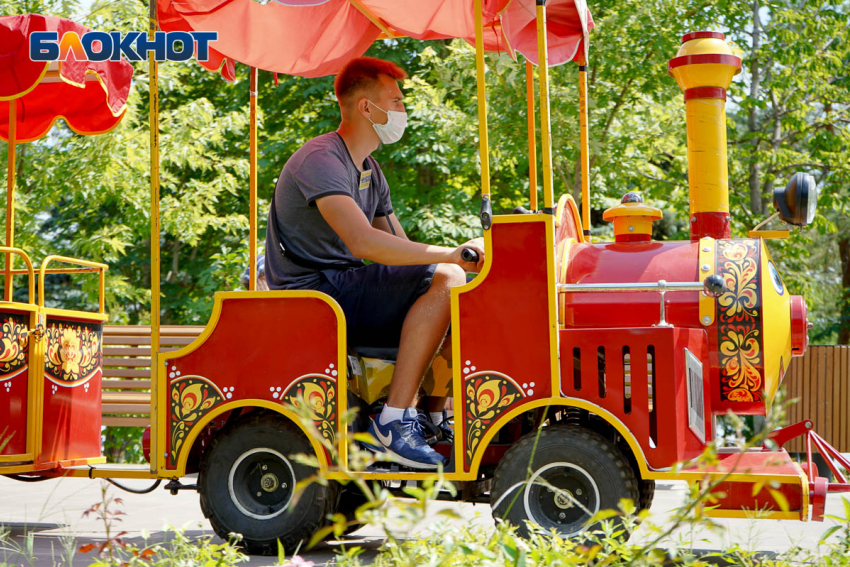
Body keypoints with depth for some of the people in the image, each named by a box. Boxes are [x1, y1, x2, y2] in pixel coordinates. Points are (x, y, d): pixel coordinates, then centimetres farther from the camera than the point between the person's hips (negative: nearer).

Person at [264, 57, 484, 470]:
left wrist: (460, 258, 0)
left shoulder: (370, 171, 19)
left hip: (347, 295, 10)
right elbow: (362, 242, -30)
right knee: (444, 279, -23)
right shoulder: (319, 160, -14)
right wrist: (453, 254, -30)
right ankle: (393, 422, -25)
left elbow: (399, 248, 18)